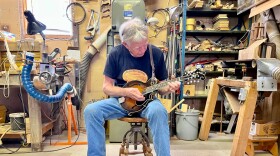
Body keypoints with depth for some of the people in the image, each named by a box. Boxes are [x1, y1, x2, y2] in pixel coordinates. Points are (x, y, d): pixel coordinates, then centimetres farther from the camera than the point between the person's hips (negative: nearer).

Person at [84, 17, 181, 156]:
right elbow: (107, 87, -1)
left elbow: (160, 87, 4)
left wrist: (168, 88, -21)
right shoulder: (115, 54, -5)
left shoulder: (156, 54, -5)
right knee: (91, 110, -24)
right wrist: (126, 92, -19)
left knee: (158, 111, -36)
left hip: (147, 99, -1)